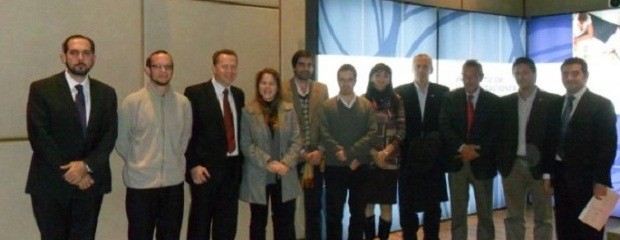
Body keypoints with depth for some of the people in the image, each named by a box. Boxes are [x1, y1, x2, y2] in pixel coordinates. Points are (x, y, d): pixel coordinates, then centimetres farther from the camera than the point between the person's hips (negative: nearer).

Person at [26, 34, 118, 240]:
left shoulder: (106, 93, 7)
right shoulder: (41, 89, -2)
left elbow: (109, 136, 1)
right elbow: (38, 136, -9)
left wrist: (86, 165, -14)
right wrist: (67, 171, -13)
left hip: (90, 182, 3)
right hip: (50, 184, -3)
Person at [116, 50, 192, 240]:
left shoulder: (183, 103, 2)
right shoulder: (132, 101, -7)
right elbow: (121, 141, 0)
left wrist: (172, 161, 10)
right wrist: (137, 163, 7)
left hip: (173, 182, 3)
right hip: (140, 182, -3)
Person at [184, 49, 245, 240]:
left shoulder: (238, 95, 12)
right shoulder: (195, 93, -7)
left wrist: (241, 161, 9)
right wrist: (193, 165, -14)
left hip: (232, 168, 5)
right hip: (206, 169, -5)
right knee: (200, 224, 5)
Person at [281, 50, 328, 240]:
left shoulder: (322, 90, 7)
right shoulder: (283, 91, -4)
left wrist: (320, 150, -6)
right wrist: (299, 152, -11)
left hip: (316, 157, 3)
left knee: (315, 206, 10)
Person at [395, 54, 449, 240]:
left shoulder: (443, 92, 3)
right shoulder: (400, 92, 1)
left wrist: (441, 149, -9)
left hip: (433, 157, 1)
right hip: (408, 157, -1)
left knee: (433, 203, 9)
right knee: (407, 204, 5)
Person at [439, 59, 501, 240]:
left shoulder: (494, 101, 1)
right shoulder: (451, 98, 3)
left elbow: (496, 132, -5)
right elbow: (444, 127, -6)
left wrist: (477, 151, -16)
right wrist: (462, 147, -18)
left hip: (482, 162, -1)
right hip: (457, 162, 1)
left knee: (485, 212, 8)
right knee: (458, 211, 7)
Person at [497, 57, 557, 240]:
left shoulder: (552, 101, -2)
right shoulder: (505, 102, 8)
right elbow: (500, 134, 9)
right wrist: (500, 163, 0)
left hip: (539, 167, -3)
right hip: (512, 166, 3)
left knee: (543, 218, 5)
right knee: (513, 217, 10)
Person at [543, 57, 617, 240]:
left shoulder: (601, 105, -5)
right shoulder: (556, 105, 11)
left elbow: (607, 146, -10)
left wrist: (600, 180, -15)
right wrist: (548, 172, 6)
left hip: (587, 178, -5)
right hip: (560, 176, 5)